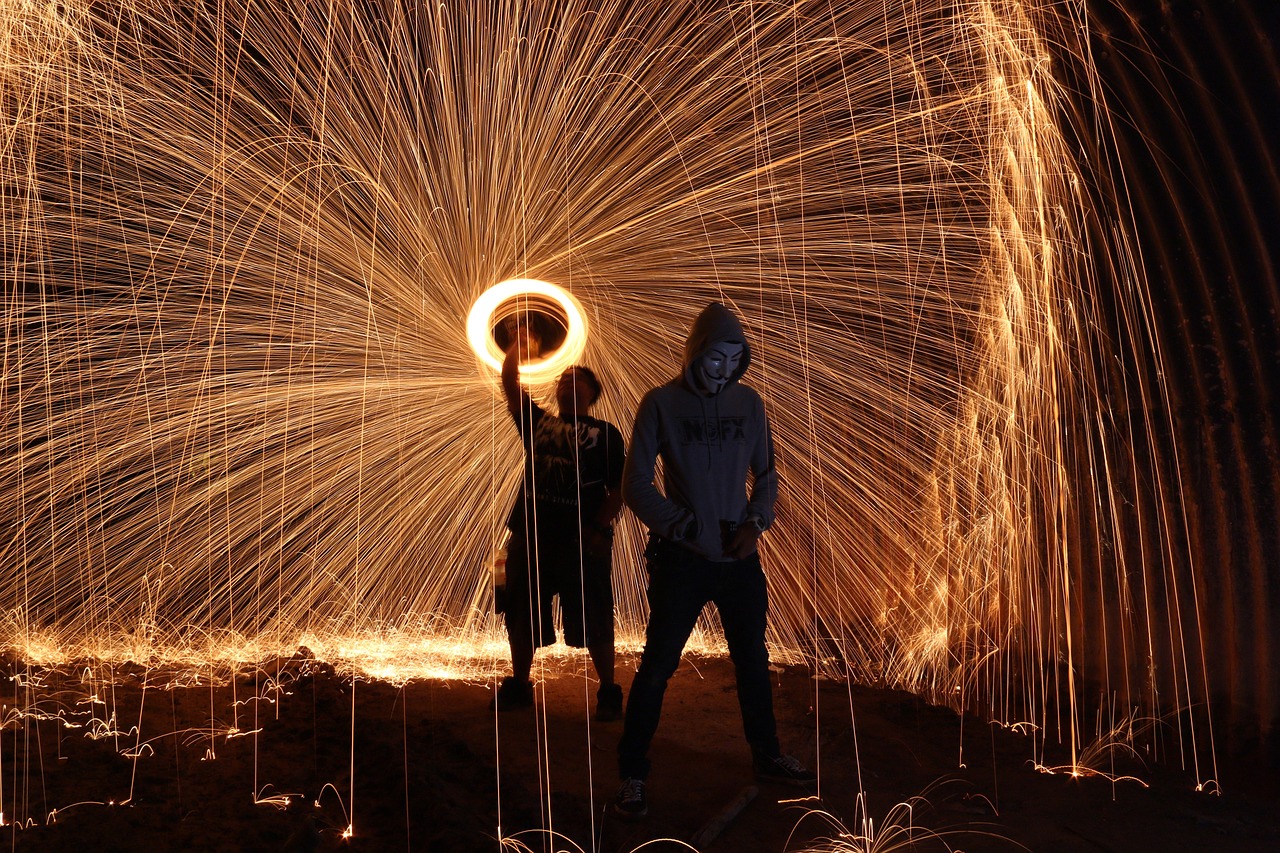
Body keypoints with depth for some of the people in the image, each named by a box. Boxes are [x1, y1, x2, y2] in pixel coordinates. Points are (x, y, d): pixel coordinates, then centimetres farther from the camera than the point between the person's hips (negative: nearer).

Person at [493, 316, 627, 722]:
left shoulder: (605, 434, 3)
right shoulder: (537, 422, 13)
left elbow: (620, 488, -3)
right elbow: (509, 385, 3)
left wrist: (599, 529, -12)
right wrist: (518, 346, -4)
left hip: (583, 541, -4)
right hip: (530, 536, 4)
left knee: (594, 622, 1)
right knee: (522, 618, 12)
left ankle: (608, 693, 14)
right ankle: (519, 686, 28)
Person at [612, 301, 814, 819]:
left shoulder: (749, 403, 5)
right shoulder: (662, 404, -6)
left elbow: (766, 474, 13)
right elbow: (636, 485, -7)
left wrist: (755, 522, -5)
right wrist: (686, 528, -14)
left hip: (740, 559, 4)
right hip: (682, 561, -4)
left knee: (753, 660, 16)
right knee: (657, 665, -1)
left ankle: (767, 757, 34)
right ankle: (632, 776, 10)